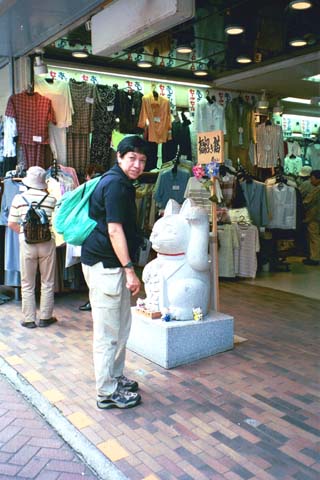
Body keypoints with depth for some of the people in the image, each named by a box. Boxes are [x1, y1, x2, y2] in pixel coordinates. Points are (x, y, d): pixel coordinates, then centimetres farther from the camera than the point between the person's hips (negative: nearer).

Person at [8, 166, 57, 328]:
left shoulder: (19, 198, -4)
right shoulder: (51, 199, -6)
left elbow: (11, 224, -2)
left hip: (27, 244, 1)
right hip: (47, 243, 0)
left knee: (27, 284, 11)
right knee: (47, 283, 12)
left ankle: (29, 319, 16)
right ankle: (45, 317, 19)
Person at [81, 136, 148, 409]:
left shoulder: (122, 183, 16)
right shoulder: (115, 184, -16)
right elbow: (114, 230, -22)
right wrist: (130, 270, -22)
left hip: (112, 265, 11)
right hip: (104, 266, -11)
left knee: (121, 325, 19)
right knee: (108, 332, -1)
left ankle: (115, 377, 33)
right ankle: (107, 392, 10)